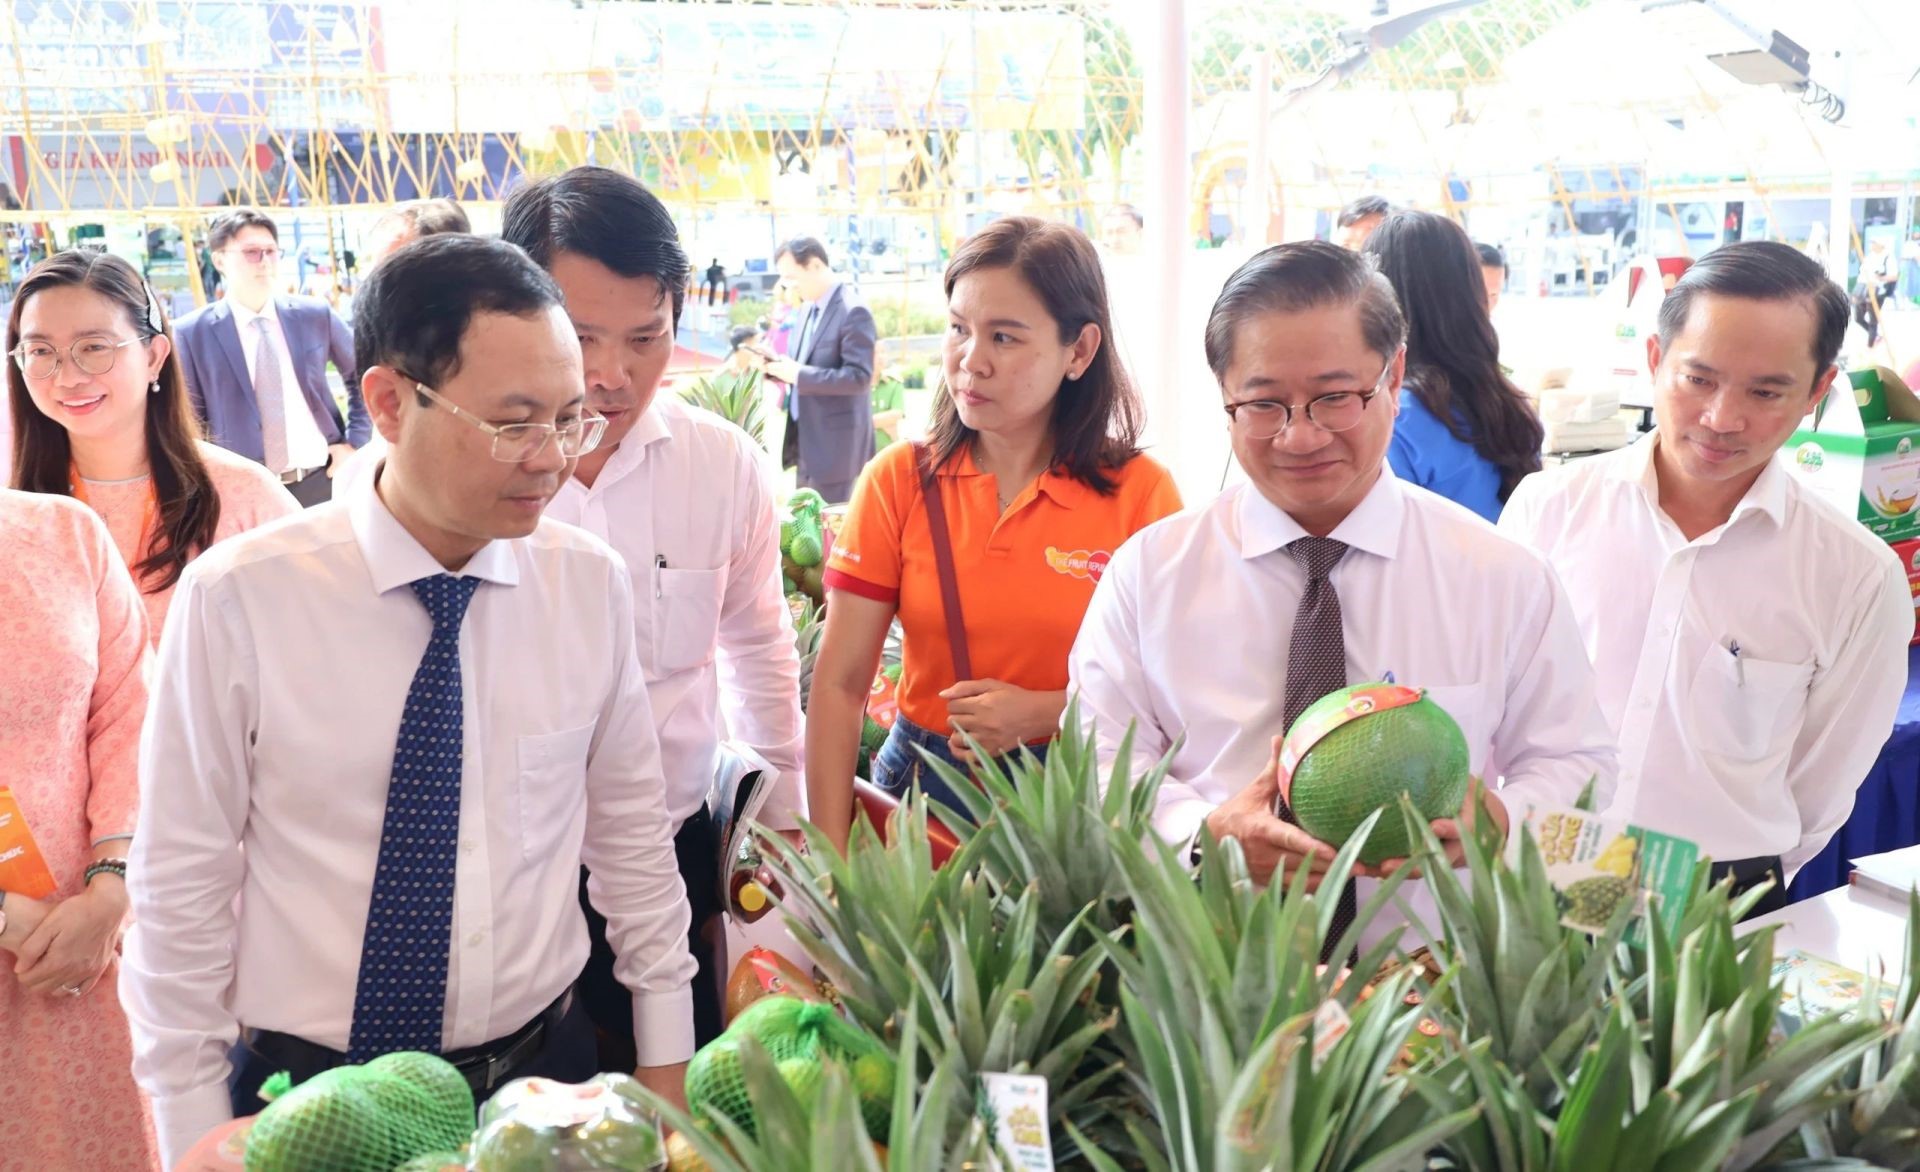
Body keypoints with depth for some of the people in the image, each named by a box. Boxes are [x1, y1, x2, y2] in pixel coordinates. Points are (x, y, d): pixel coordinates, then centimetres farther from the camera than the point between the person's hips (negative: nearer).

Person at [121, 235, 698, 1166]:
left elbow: (630, 826, 2)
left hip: (544, 1072, 3)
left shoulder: (593, 584, -8)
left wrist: (664, 1059, 7)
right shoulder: (238, 597, -16)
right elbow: (181, 882, -9)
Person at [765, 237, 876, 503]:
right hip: (806, 437, 9)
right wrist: (780, 365, -2)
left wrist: (798, 374, -24)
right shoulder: (811, 307, 10)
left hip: (834, 442, -9)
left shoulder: (853, 311, -18)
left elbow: (859, 377, -24)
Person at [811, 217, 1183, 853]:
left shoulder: (1140, 491, -8)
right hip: (922, 788, 1)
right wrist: (831, 857, -15)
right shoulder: (899, 481, -4)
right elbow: (839, 683, -8)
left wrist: (1042, 713, -20)